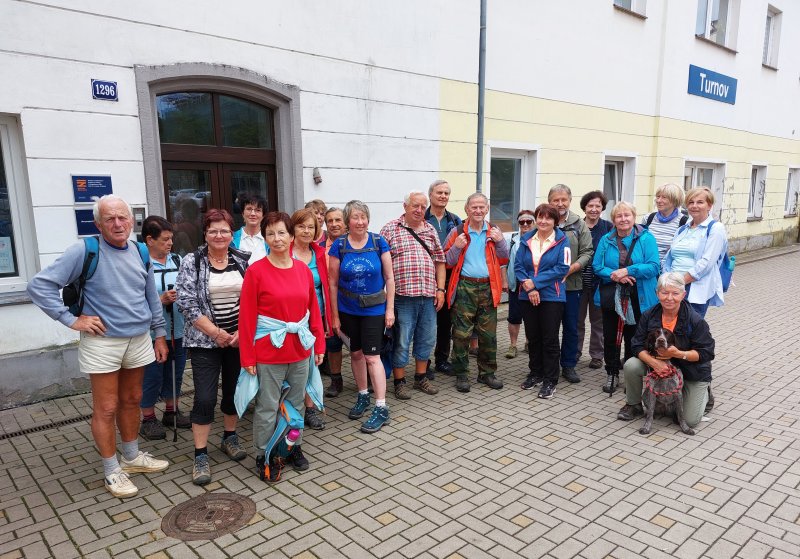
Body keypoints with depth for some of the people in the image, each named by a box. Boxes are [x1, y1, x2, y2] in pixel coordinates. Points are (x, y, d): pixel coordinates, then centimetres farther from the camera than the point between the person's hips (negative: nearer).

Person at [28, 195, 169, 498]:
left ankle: (132, 456, 34)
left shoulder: (140, 252, 4)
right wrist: (71, 320, -14)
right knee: (106, 409, 4)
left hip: (139, 340, 5)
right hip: (102, 342, -5)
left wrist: (159, 335, 12)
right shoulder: (84, 251, -12)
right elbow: (39, 285, -12)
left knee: (131, 401, 17)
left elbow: (152, 297, 12)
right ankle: (112, 471, 18)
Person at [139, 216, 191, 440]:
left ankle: (171, 412, 37)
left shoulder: (177, 260, 5)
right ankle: (148, 419, 26)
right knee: (152, 376, 7)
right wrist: (161, 300, -20)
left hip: (178, 330, 6)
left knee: (175, 372, 18)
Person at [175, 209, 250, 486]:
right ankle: (200, 456, 11)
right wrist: (217, 333, -13)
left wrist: (242, 332, -7)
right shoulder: (191, 262, -4)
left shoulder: (244, 260, 3)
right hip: (205, 341, -3)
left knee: (234, 390, 14)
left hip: (239, 338, 3)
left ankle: (230, 437, 35)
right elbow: (187, 304, -9)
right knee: (204, 398, -3)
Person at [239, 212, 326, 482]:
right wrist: (248, 357, -11)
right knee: (267, 407, 5)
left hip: (300, 349, 4)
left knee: (296, 402, 17)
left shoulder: (303, 269, 3)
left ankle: (294, 447, 35)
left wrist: (319, 344, 7)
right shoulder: (256, 271, -9)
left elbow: (314, 309, 8)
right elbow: (247, 316, -10)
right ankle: (264, 457, 24)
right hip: (269, 351, -4)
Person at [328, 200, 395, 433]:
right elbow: (333, 283, -1)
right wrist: (335, 316, -1)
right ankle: (363, 396, 34)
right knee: (356, 353, 15)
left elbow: (389, 278, -2)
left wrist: (390, 309, -5)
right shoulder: (339, 246, -4)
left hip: (374, 309, -2)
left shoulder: (379, 242, -6)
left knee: (372, 356, -5)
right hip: (348, 310, 2)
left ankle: (381, 408, 3)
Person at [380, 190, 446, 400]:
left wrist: (440, 290, 6)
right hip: (403, 296, -5)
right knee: (401, 341, 3)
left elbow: (439, 261, 15)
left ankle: (421, 378, 30)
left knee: (426, 339, 14)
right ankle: (399, 382, 17)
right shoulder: (391, 229, -2)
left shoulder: (430, 230, 13)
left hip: (429, 296, 5)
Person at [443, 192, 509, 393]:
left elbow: (504, 260, 12)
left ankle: (487, 373, 22)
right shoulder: (457, 232, 3)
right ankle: (461, 375, 11)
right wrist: (456, 247, -14)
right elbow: (447, 262, 3)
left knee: (488, 333, 8)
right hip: (464, 288, -2)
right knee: (462, 333, -1)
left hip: (488, 287, 3)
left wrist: (500, 241, -4)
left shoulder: (494, 232, 11)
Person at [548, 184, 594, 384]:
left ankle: (568, 365, 24)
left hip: (572, 284, 2)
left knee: (571, 327, 10)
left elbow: (587, 252, 2)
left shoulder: (579, 224, 3)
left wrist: (573, 267, -14)